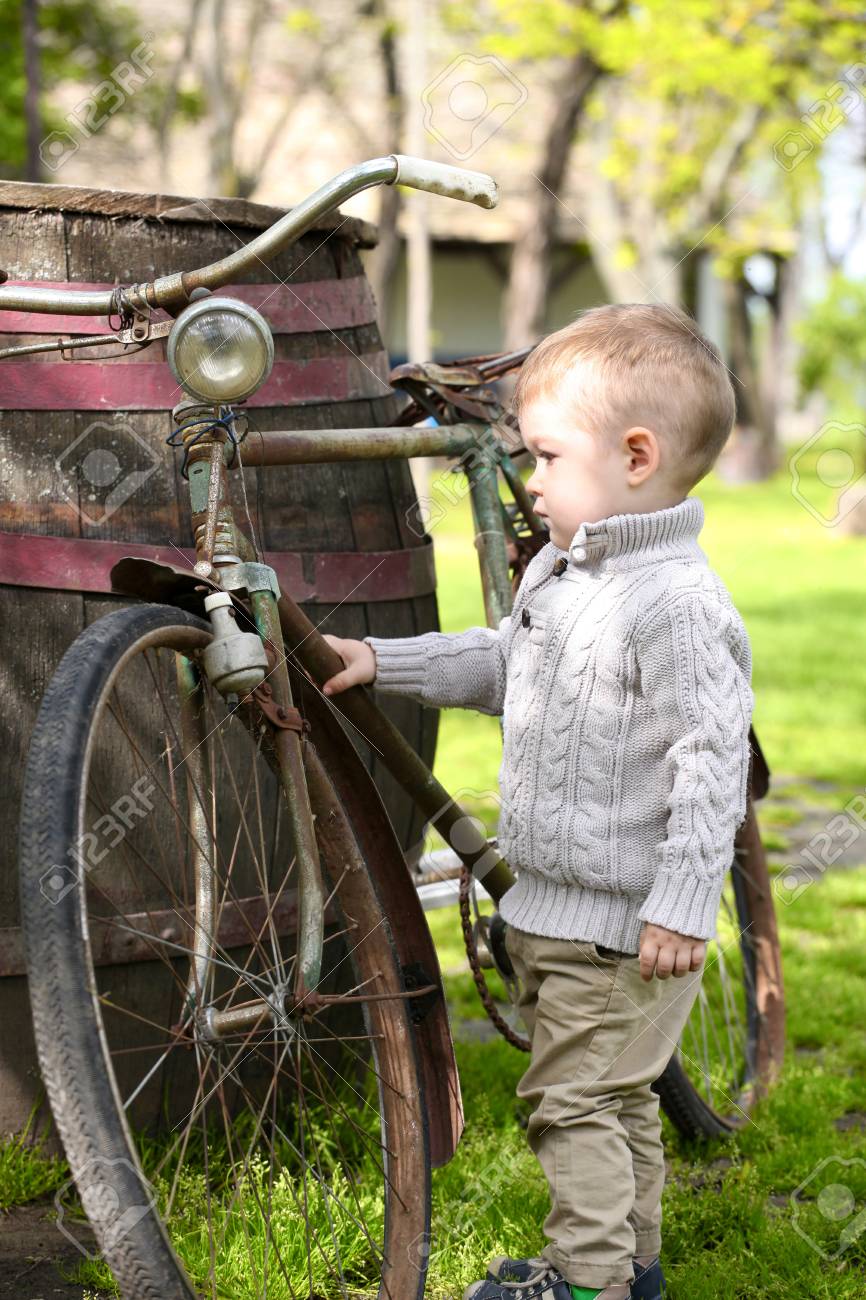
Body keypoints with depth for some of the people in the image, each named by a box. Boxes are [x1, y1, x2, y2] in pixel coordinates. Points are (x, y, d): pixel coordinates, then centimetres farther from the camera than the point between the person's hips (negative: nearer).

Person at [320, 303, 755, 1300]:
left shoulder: (680, 606, -23)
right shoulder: (555, 572, 8)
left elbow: (713, 763, -24)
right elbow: (500, 663, 24)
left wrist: (682, 909, -25)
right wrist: (378, 660, 17)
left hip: (624, 926, -10)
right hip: (551, 906, 10)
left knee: (576, 1100, -3)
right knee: (610, 1098, 20)